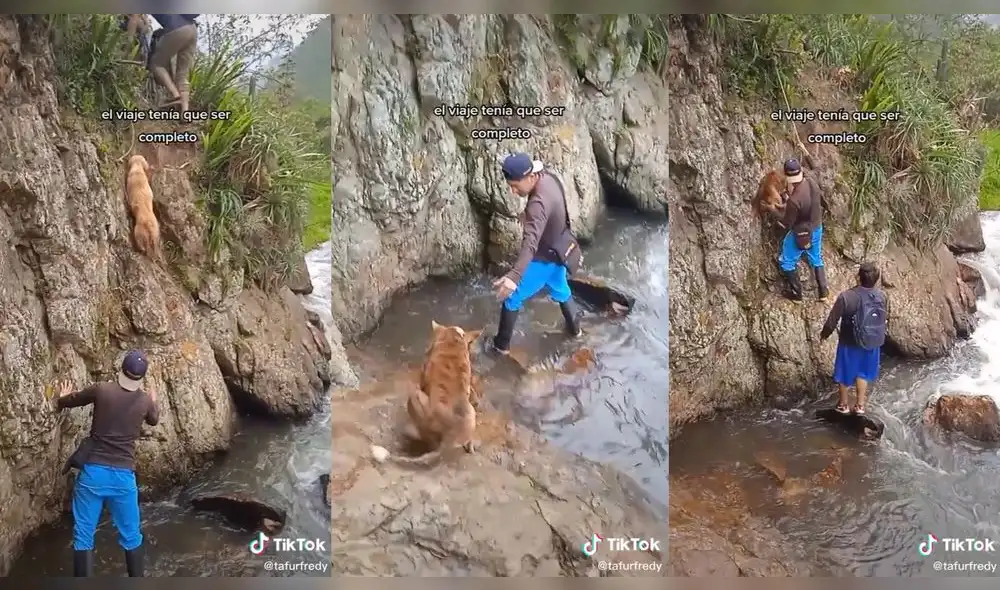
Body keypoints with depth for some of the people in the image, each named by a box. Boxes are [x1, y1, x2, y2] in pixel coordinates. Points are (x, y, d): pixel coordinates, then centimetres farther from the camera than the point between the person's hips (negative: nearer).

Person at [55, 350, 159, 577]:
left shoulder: (101, 390, -4)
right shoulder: (145, 400, 2)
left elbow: (69, 401, 16)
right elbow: (154, 420, 27)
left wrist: (61, 399, 40)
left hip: (93, 471, -1)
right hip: (123, 475, 1)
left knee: (83, 536, 6)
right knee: (131, 536, 16)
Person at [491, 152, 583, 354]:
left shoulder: (539, 203, -38)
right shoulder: (548, 178, -10)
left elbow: (530, 243, -51)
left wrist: (514, 276, -63)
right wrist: (529, 216, 20)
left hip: (543, 259, -8)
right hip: (558, 253, 9)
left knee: (511, 298, 8)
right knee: (561, 292, 31)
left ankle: (501, 344, 21)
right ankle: (575, 328, 51)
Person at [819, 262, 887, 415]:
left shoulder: (846, 297, -27)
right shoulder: (881, 296, -13)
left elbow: (832, 321, -17)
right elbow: (884, 319, 5)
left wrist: (824, 334, 2)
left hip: (849, 343, -3)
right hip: (871, 342, 3)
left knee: (845, 373, 18)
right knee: (863, 372, 23)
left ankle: (843, 404, 34)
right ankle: (860, 405, 32)